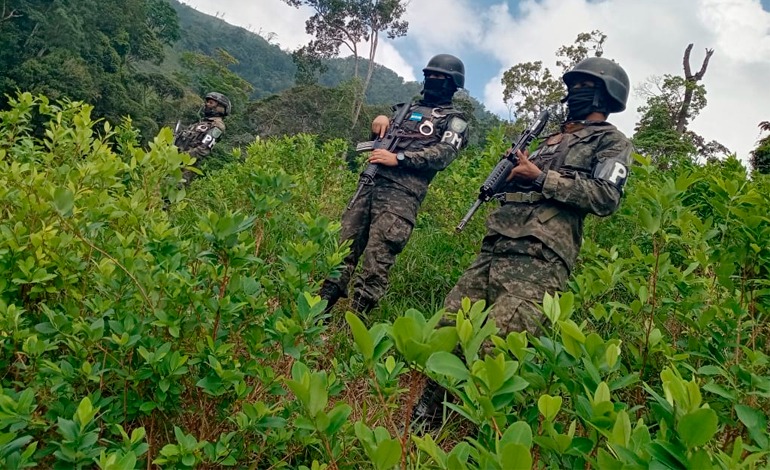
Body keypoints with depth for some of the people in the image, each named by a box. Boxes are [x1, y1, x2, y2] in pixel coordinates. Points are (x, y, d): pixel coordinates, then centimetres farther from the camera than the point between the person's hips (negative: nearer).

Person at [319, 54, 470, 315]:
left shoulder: (454, 120, 10)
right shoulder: (408, 107, 29)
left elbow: (444, 154, -7)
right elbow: (381, 137, 32)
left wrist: (398, 158, -14)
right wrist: (379, 122, 8)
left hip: (402, 193, -6)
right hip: (371, 182, 6)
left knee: (377, 261, -14)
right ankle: (320, 307, 5)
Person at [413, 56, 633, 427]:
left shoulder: (612, 141, 8)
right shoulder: (553, 137, 30)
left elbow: (606, 198, -9)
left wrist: (542, 177, -8)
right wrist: (512, 167, 12)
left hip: (538, 260, -8)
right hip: (495, 247, 8)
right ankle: (424, 418, 18)